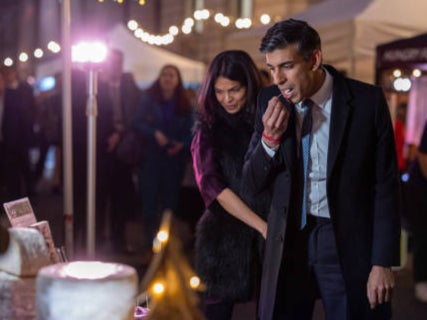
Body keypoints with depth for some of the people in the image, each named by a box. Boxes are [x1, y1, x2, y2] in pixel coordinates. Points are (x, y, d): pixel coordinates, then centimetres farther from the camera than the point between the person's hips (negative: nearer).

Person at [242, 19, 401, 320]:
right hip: (289, 241, 3)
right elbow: (253, 183, 3)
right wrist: (270, 138, -16)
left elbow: (385, 186, -6)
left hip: (349, 244, -2)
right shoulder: (271, 101, -1)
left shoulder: (367, 100, -10)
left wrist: (383, 262, -8)